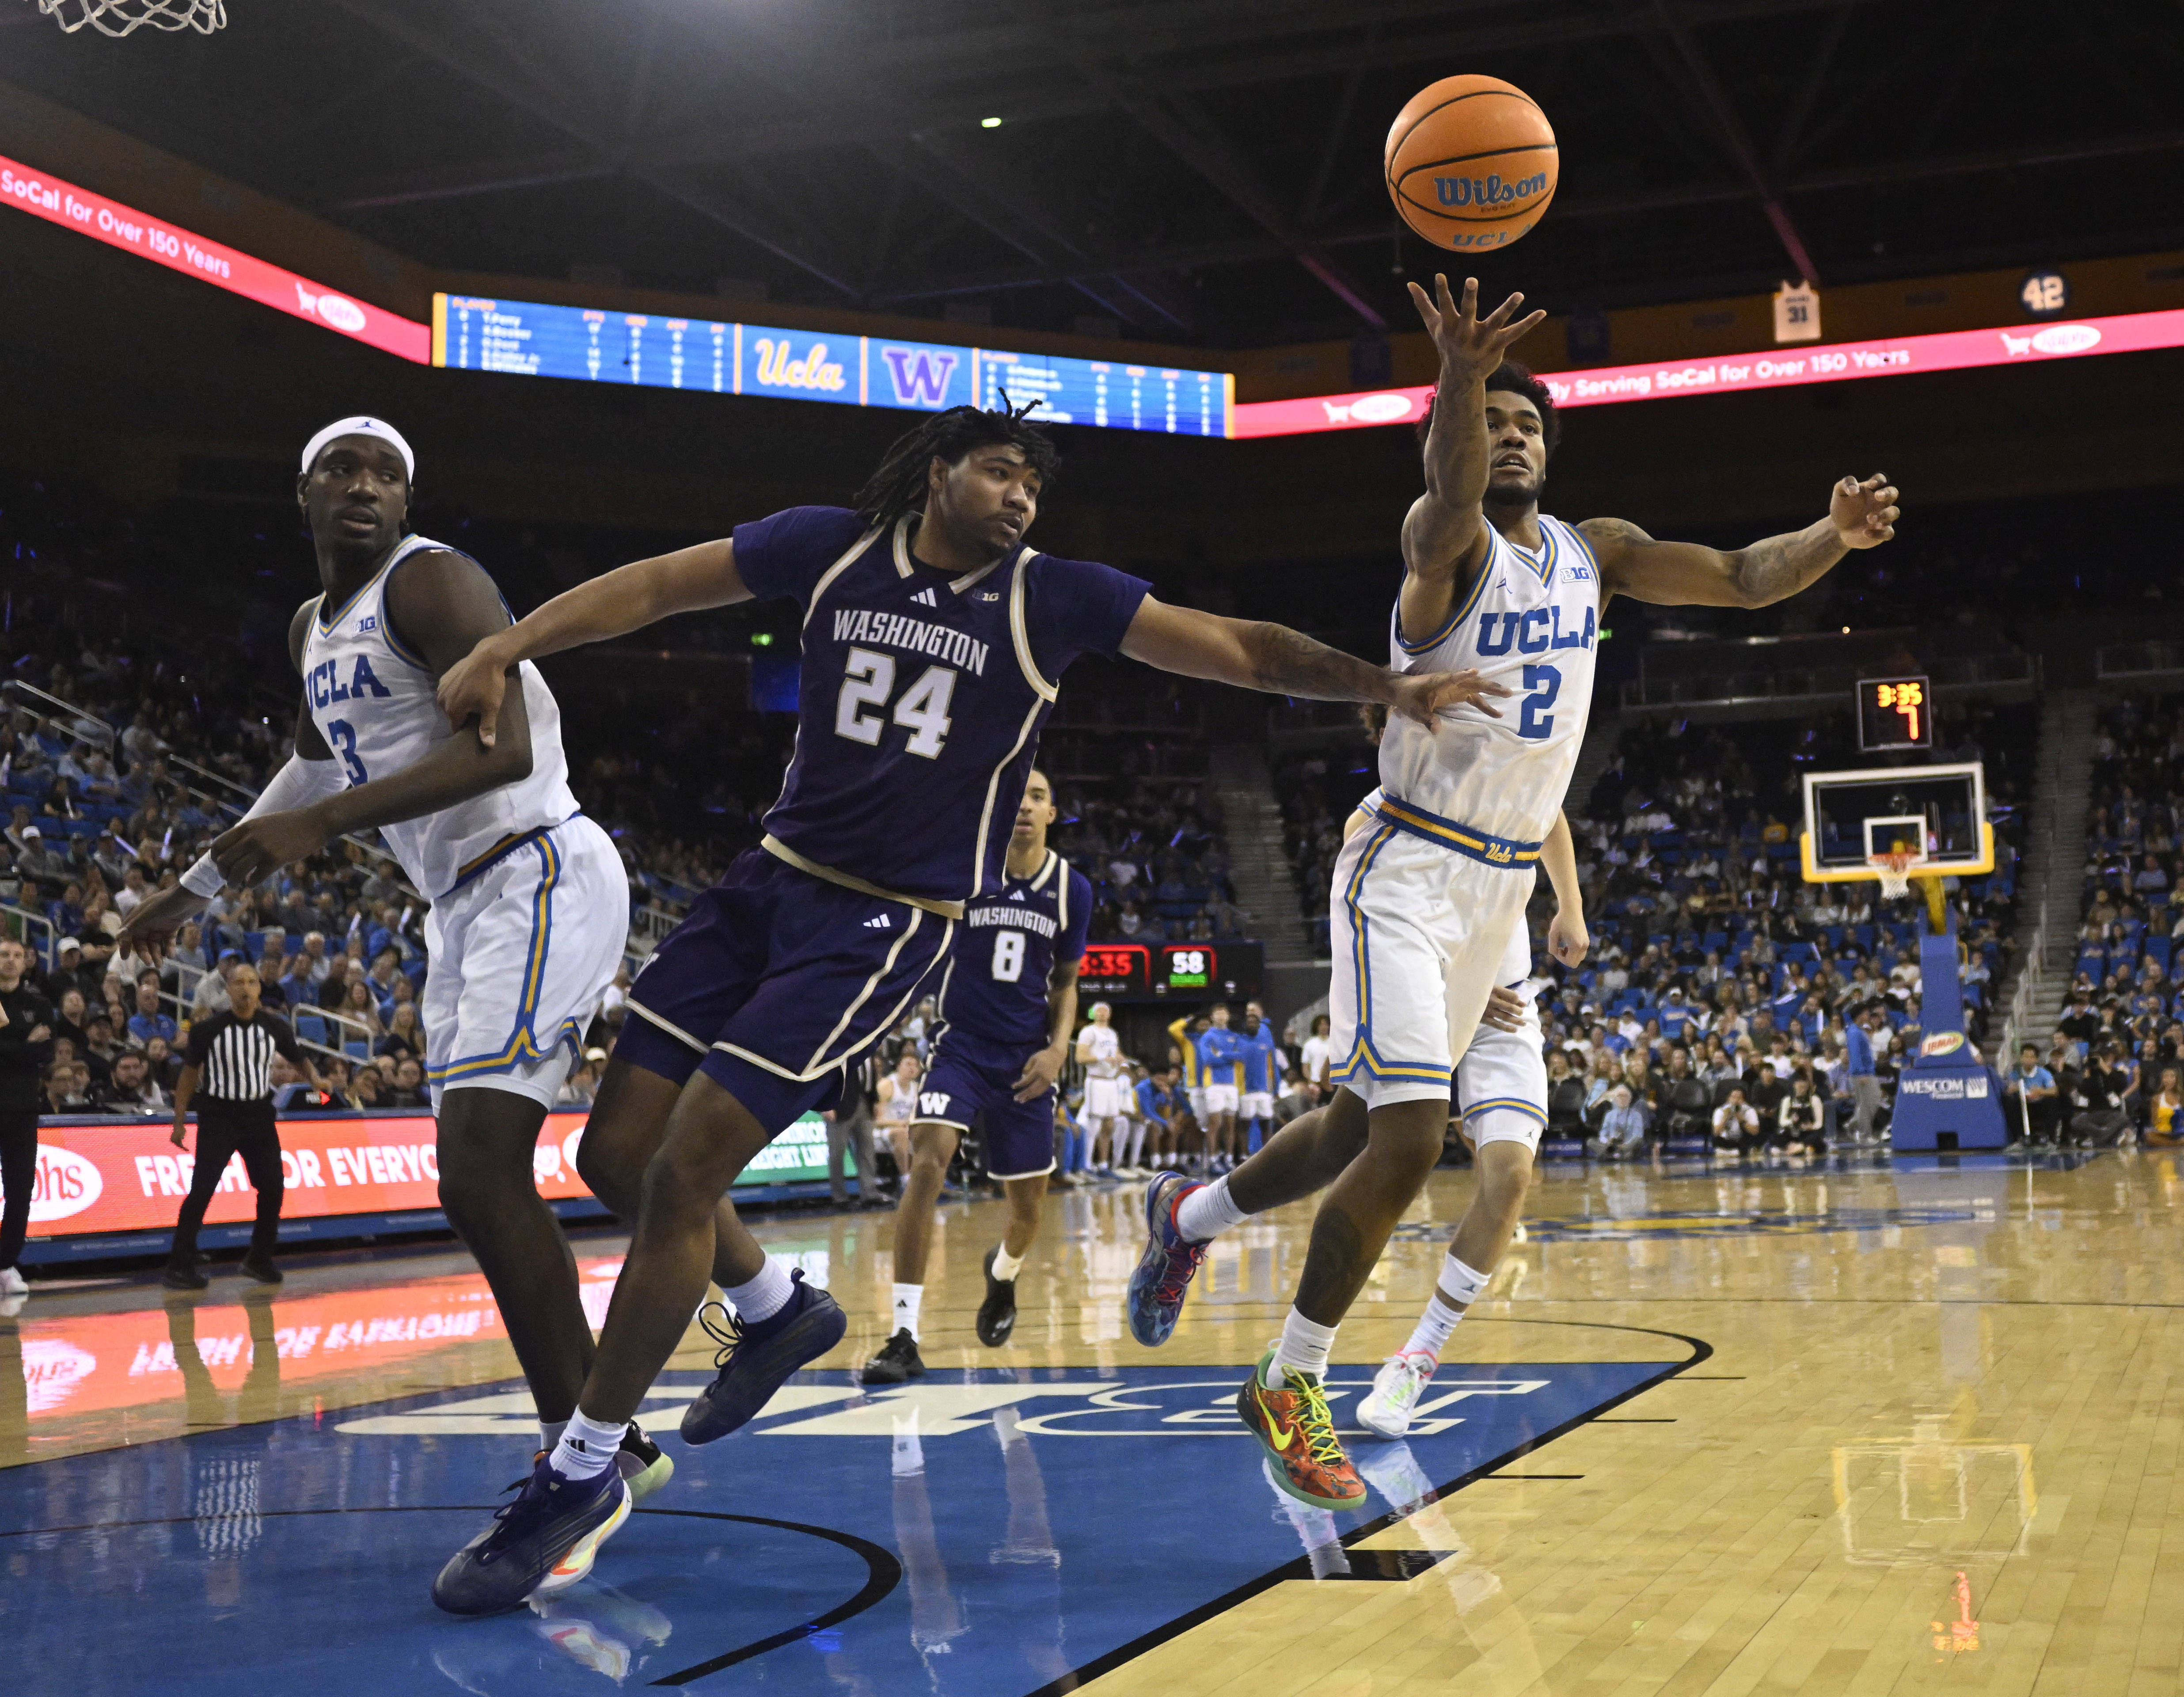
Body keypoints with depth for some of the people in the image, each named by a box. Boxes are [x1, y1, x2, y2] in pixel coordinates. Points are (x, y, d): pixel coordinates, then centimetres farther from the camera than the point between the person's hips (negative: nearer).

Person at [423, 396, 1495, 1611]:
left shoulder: (1057, 600, -5)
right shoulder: (831, 548, 1)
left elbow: (1243, 650, -5)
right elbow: (656, 587, 6)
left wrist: (1389, 688, -16)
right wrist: (506, 649, -4)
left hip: (894, 921, -5)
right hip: (774, 876, 5)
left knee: (687, 1166, -13)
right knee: (619, 1146, 3)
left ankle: (581, 1471, 4)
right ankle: (778, 1310, 31)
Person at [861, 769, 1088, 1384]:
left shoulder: (1072, 889, 0)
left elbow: (1064, 983, 10)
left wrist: (1059, 1046, -6)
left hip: (1025, 1058, 3)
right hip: (961, 1046, -2)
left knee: (1028, 1205, 8)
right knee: (927, 1161, -26)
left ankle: (1002, 1274, 48)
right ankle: (904, 1339, -22)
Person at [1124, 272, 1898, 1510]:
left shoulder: (1594, 550, 8)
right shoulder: (1447, 543, -13)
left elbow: (1743, 580, 2)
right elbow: (1452, 497, -37)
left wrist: (1835, 534, -19)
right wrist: (1461, 377, -58)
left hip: (1503, 884, 7)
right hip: (1411, 873, -7)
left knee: (1371, 1124, 16)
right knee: (1410, 1138, -18)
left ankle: (1188, 1214, 41)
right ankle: (1291, 1386, 0)